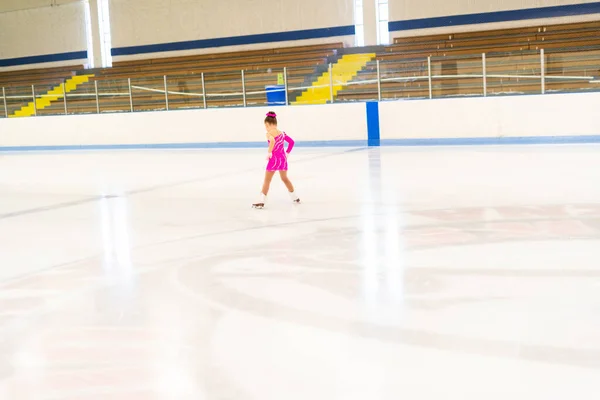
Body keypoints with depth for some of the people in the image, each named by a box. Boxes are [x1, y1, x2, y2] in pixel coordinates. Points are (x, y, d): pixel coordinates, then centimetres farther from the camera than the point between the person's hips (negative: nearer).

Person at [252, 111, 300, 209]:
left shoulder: (270, 134, -15)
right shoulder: (282, 133, 7)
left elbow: (272, 141, -36)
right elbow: (291, 142, 13)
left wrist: (269, 153, -26)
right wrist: (287, 153, 17)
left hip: (274, 159, -7)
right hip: (283, 158, 7)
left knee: (267, 180, 0)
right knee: (285, 178, 24)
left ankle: (262, 201, -2)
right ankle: (295, 197, 32)